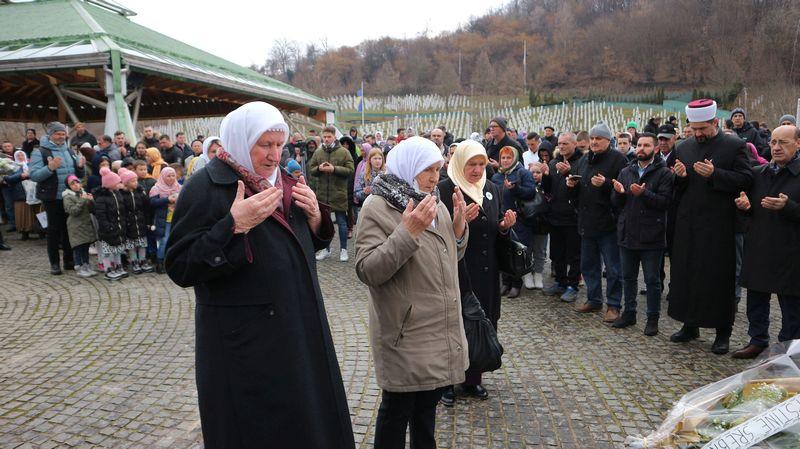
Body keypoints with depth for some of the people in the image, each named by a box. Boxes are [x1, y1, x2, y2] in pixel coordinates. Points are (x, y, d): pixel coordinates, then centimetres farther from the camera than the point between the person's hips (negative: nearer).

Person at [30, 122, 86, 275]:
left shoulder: (70, 152, 13)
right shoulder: (40, 152, -4)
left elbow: (79, 175, 17)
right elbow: (33, 175, -13)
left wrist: (80, 166, -4)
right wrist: (50, 168, -27)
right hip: (52, 198, -5)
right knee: (54, 229, 2)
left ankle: (69, 260, 21)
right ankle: (54, 263, 11)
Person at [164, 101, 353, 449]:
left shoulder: (281, 182, 10)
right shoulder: (207, 187, -12)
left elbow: (307, 245, 16)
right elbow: (180, 269, -17)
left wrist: (315, 215, -4)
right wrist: (234, 225, -27)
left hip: (298, 330, 7)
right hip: (244, 345, -7)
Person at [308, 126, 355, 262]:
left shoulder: (343, 152, -3)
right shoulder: (318, 153, 7)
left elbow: (350, 170, -8)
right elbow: (311, 170, 9)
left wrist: (334, 169, -18)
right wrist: (319, 168, -12)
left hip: (339, 193, -3)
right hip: (322, 193, 4)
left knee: (342, 222, 5)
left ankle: (343, 250, 16)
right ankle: (325, 249, 24)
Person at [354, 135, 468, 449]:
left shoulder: (435, 204, 9)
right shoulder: (378, 207, -14)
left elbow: (451, 258, 16)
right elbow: (367, 271, -22)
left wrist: (459, 227, -2)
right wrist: (407, 232, -30)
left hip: (441, 331, 7)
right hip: (407, 336, -7)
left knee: (428, 404, 21)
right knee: (397, 410, 7)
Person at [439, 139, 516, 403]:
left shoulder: (491, 189, 11)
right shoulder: (445, 189, -8)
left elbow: (495, 232, 16)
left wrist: (505, 226, -5)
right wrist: (460, 220, -27)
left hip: (486, 271, 6)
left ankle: (472, 379, 27)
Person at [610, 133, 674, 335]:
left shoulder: (664, 173, -4)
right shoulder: (626, 172, 11)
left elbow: (665, 201, -16)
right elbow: (616, 203, 8)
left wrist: (643, 193, -26)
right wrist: (619, 193, -13)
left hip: (651, 237, -5)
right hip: (627, 233, 5)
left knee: (652, 280, 5)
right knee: (628, 277, 15)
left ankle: (653, 318, 17)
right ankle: (629, 312, 28)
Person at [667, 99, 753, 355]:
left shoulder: (734, 146, -2)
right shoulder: (683, 148, 12)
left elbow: (746, 180, -9)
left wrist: (715, 174, -20)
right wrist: (680, 177, -7)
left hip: (719, 226, -4)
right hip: (687, 225, 5)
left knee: (719, 277, 1)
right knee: (685, 273, 9)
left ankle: (723, 332, 14)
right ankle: (690, 325, 24)